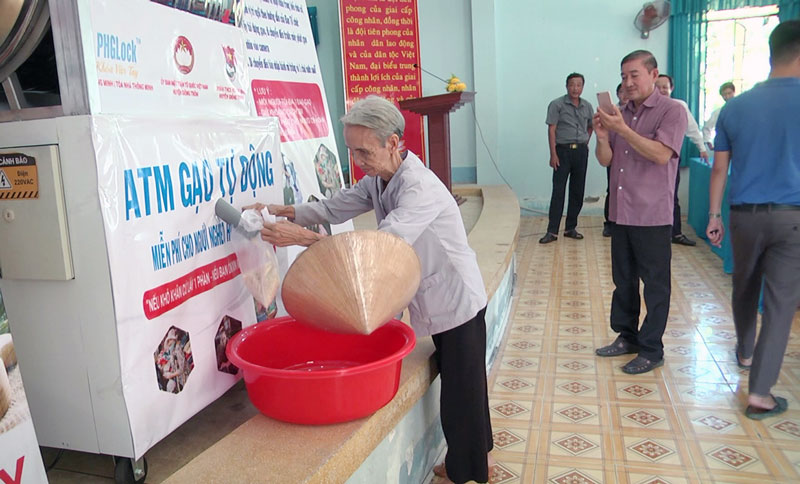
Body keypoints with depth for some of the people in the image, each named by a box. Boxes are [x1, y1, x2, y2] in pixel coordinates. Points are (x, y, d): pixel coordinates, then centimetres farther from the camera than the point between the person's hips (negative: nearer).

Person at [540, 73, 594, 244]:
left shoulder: (587, 106, 10)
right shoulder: (557, 105, -5)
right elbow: (551, 130, -9)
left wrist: (585, 143, 15)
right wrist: (553, 154, -15)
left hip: (581, 151, 5)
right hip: (563, 151, -5)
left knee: (577, 191, 7)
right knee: (558, 191, -7)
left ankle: (570, 228, 16)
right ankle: (552, 231, -5)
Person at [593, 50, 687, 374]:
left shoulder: (671, 111, -5)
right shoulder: (621, 114, 12)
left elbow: (661, 154, -19)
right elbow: (606, 160, 10)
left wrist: (623, 130, -23)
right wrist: (602, 137, -9)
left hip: (652, 215, -6)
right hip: (621, 213, 6)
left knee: (655, 285, 3)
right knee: (623, 280, 15)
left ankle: (651, 350, 13)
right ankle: (627, 337, 29)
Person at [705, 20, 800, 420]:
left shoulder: (735, 107, 1)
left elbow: (719, 169, 5)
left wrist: (713, 216, 12)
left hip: (745, 214, 3)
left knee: (744, 289, 22)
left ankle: (745, 352, 45)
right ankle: (759, 394, 2)